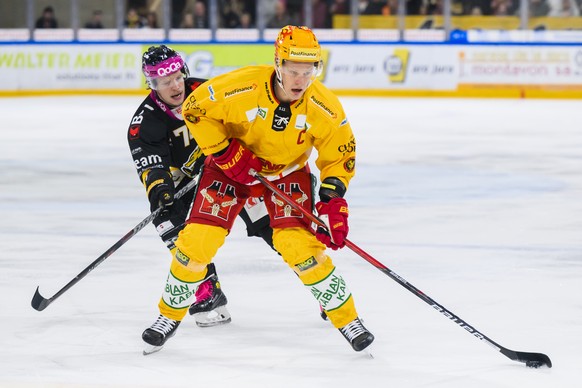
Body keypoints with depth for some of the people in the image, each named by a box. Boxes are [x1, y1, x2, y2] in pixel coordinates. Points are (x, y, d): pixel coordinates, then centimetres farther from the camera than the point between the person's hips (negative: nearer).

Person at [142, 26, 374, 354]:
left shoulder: (324, 107, -23)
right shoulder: (241, 87, -31)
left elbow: (340, 155, -10)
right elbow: (195, 109, -17)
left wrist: (333, 201, -23)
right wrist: (226, 152, -22)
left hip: (288, 172, 0)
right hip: (230, 166, 0)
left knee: (299, 243, -18)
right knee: (198, 239, -10)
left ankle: (347, 319, -3)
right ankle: (170, 315, 13)